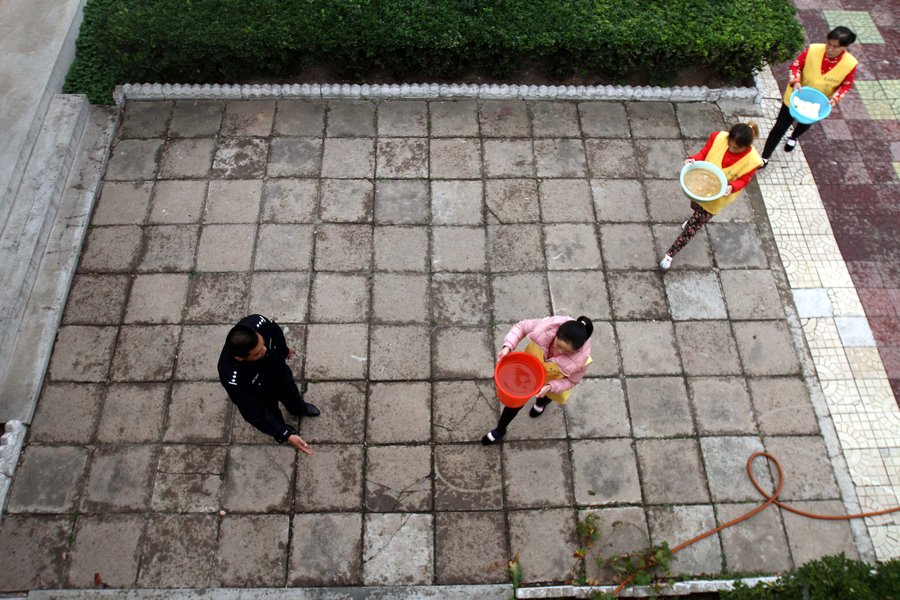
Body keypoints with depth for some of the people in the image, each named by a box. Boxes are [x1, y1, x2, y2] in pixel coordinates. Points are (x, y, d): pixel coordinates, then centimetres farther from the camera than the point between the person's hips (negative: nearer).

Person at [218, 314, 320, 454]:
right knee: (273, 415, 29)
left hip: (279, 371, 4)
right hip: (262, 397, -3)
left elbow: (275, 331, -12)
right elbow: (254, 413, -33)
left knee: (291, 393, 35)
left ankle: (299, 409, 70)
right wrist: (286, 435, -35)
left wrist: (284, 349, 9)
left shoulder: (257, 323, -40)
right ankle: (282, 429, 65)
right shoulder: (233, 380, -47)